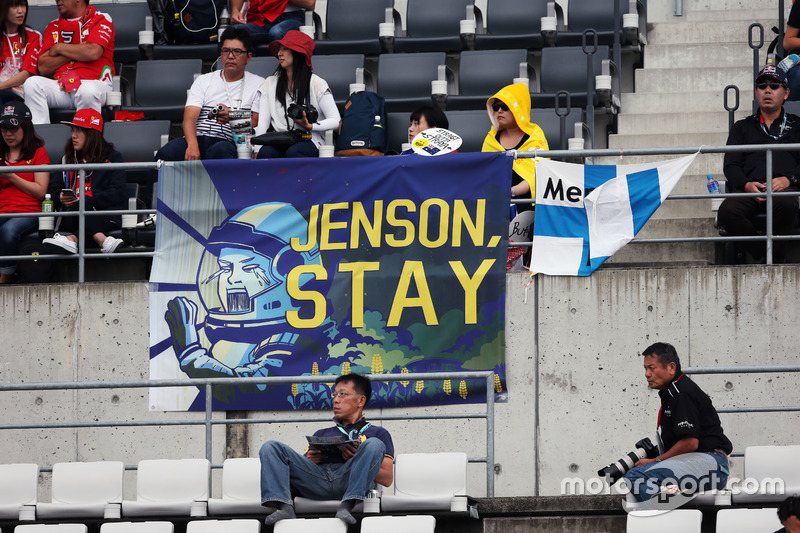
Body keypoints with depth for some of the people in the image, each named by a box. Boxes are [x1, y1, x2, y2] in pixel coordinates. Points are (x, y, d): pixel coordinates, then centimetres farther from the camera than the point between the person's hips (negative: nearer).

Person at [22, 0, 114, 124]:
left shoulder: (101, 20, 7)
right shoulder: (53, 27, 20)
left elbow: (93, 53, -12)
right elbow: (43, 68, 9)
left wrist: (59, 48, 1)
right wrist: (77, 52, -2)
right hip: (61, 86, 4)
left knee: (87, 91, -39)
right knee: (32, 83, -23)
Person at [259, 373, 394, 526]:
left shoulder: (377, 433, 26)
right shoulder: (322, 434, 39)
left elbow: (387, 479, 11)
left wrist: (357, 460, -4)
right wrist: (309, 460, 5)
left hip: (348, 480, -3)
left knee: (374, 444, -29)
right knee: (270, 447, -13)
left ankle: (347, 506, -45)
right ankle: (283, 507, -36)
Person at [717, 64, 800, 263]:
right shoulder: (742, 128, 28)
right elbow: (731, 166, 16)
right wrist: (746, 185, -6)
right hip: (749, 189, 1)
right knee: (727, 212, -35)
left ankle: (775, 256, -20)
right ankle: (761, 255, -19)